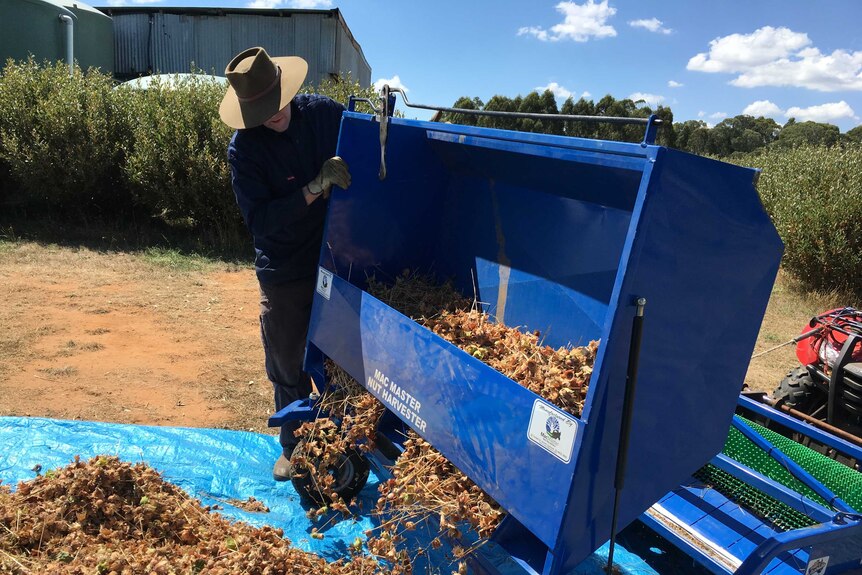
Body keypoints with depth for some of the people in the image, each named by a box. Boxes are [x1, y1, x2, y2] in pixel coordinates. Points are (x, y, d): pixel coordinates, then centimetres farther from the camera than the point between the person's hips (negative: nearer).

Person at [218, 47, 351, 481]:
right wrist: (316, 187, -30)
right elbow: (259, 219, -22)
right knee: (287, 367, 13)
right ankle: (294, 447, 35)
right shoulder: (244, 148, -13)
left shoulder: (323, 112, -6)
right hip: (284, 276, -1)